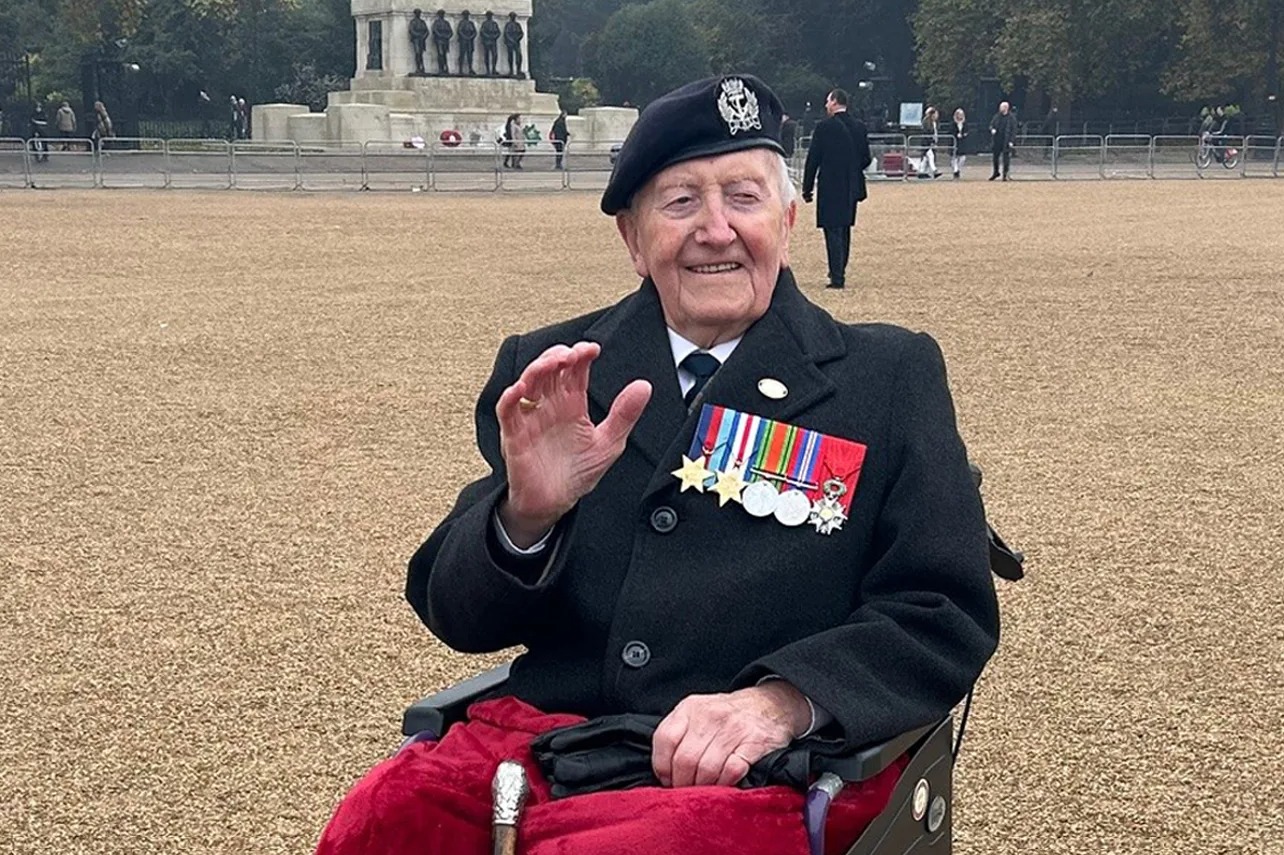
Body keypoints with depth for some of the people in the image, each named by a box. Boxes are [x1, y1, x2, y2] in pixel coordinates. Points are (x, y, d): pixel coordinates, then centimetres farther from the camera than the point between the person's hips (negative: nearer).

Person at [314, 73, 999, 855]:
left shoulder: (892, 376, 5)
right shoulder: (549, 372, 10)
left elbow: (948, 617, 0)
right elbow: (456, 618, 8)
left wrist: (783, 699, -18)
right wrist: (524, 514, -15)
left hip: (776, 771, -2)